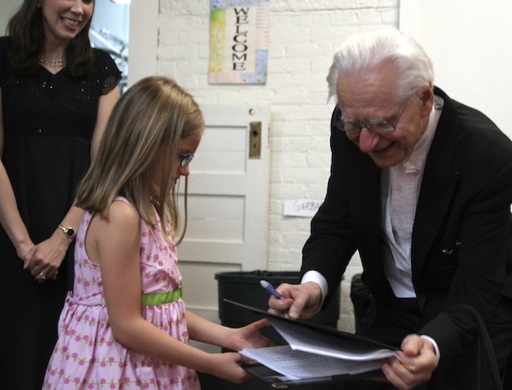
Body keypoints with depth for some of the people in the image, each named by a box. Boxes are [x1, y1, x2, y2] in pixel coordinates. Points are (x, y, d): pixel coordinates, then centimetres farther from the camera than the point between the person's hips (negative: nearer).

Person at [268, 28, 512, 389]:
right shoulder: (352, 131, -15)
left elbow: (475, 294, -27)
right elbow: (337, 223, -4)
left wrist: (432, 346, -47)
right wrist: (314, 283, -25)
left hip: (474, 321, -3)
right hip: (390, 314, 4)